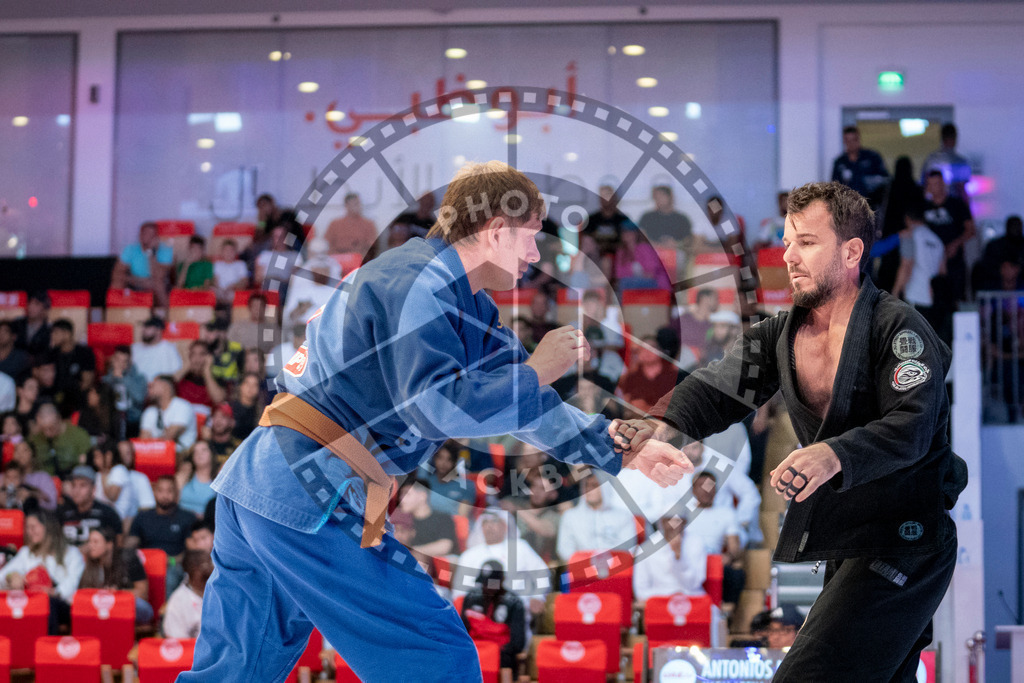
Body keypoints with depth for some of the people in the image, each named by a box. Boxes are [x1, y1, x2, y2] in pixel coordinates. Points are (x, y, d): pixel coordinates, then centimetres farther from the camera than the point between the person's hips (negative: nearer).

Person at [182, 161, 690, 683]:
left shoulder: (471, 307, 19)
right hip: (306, 496, -10)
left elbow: (522, 399, 23)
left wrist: (623, 455, 20)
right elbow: (435, 404, -24)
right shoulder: (416, 282, -13)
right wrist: (536, 371, -13)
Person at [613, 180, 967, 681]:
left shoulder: (899, 329, -13)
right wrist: (664, 424, -27)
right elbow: (719, 386, -5)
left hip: (905, 543, -8)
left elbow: (910, 428, -26)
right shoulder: (781, 334, 8)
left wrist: (834, 455, -44)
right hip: (845, 546, 8)